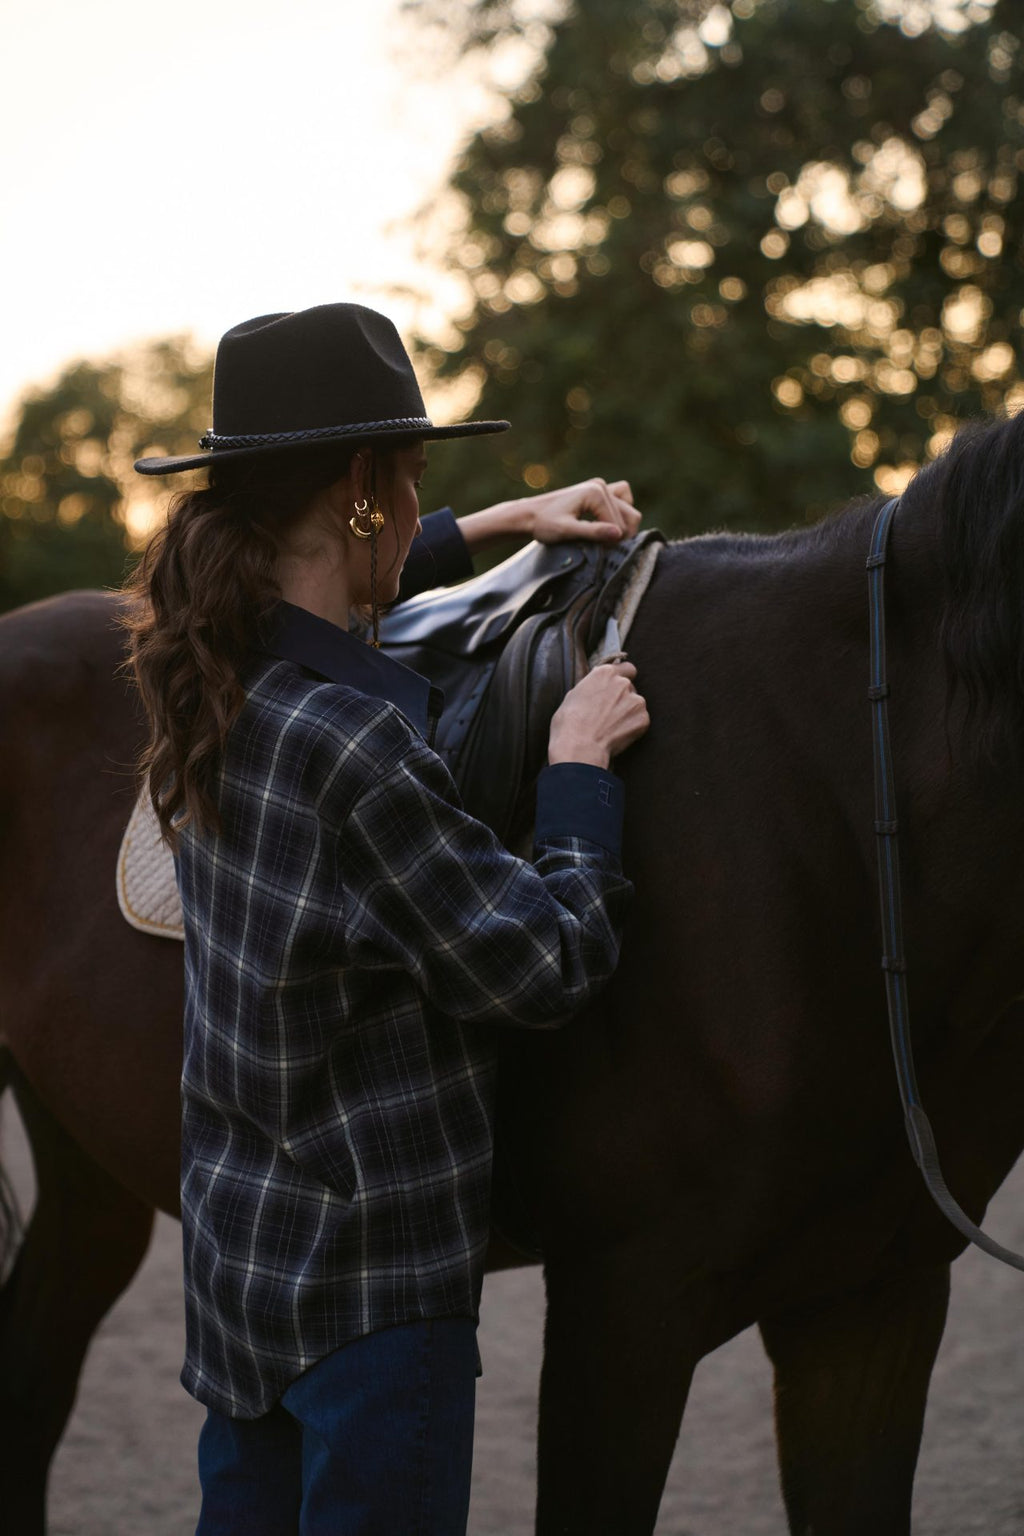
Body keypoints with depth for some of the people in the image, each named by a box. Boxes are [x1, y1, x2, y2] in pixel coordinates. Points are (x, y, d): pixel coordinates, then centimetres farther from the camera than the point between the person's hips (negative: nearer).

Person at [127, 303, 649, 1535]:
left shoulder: (217, 683, 1)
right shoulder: (352, 743, -26)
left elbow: (312, 582, 27)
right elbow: (546, 967, -18)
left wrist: (508, 522, 27)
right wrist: (580, 765, -6)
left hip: (235, 1236, 9)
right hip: (372, 1270, -9)